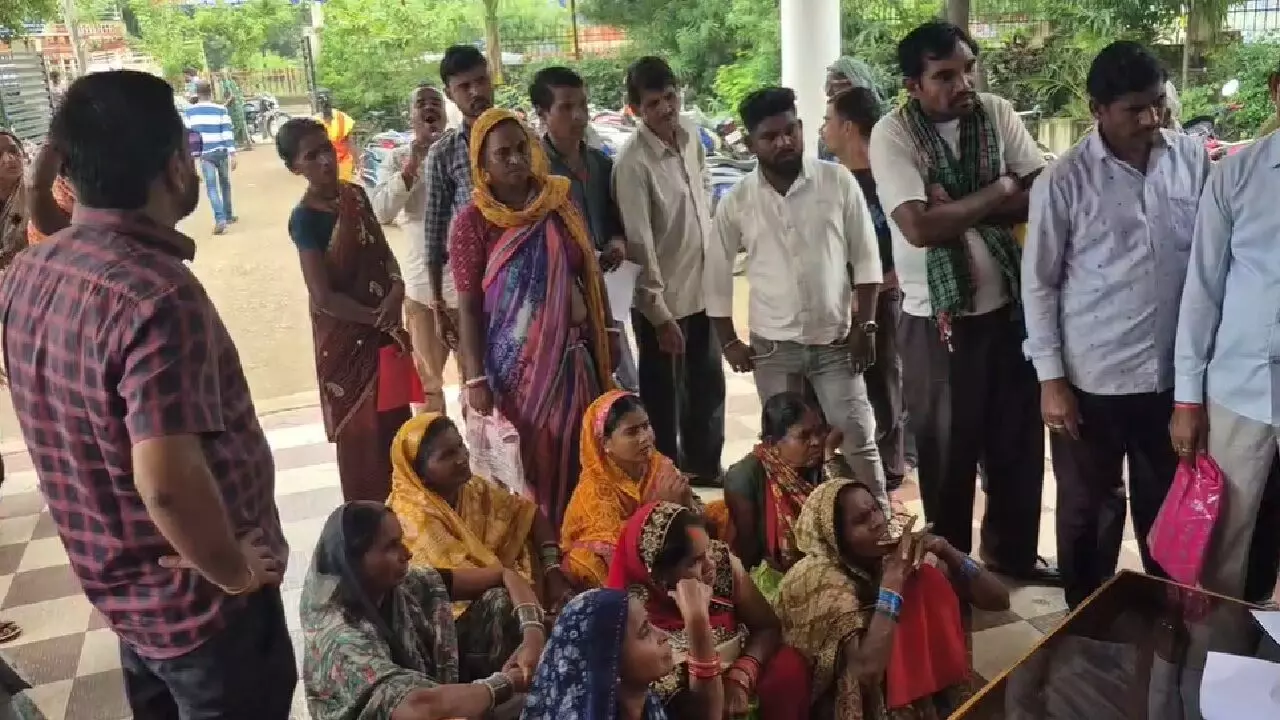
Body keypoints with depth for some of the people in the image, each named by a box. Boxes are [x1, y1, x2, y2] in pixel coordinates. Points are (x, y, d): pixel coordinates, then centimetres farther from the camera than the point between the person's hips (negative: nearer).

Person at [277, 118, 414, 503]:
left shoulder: (355, 194, 1)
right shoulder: (304, 219, -19)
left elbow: (384, 250, 7)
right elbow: (323, 298, -20)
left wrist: (397, 288, -14)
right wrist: (382, 321, -16)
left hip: (384, 327, 7)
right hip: (346, 337, -6)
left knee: (395, 420, 19)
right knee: (363, 430, 8)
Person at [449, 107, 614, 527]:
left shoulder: (558, 203, 3)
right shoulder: (472, 222, -8)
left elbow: (590, 273, 10)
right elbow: (468, 307, -9)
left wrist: (606, 333, 11)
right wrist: (476, 379, -13)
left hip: (572, 353, 4)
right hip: (514, 364, -4)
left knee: (579, 460, 11)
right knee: (525, 465, 6)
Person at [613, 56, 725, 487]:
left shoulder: (691, 136, 1)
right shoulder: (633, 163, -20)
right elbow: (639, 244, -20)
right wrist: (659, 314, -19)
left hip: (702, 289, 7)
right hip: (662, 299, -7)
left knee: (708, 385, 20)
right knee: (664, 396, 8)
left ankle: (705, 467, 39)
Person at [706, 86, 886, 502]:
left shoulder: (838, 182, -5)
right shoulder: (737, 201, -3)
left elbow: (865, 258, -1)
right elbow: (717, 275, 5)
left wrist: (865, 326, -6)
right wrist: (729, 342, 3)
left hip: (836, 339, -1)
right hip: (772, 345, 1)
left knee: (859, 442, 0)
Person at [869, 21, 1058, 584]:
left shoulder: (998, 114, 0)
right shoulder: (892, 134, -13)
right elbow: (919, 227, -24)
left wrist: (959, 209, -17)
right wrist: (998, 191, -13)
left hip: (1008, 307, 4)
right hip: (937, 320, -4)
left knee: (1019, 439, 16)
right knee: (947, 450, 11)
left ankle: (1013, 552, 39)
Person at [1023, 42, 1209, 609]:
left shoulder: (1192, 159, 0)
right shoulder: (1064, 181, -10)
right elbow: (1038, 283, -5)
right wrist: (1050, 378, -8)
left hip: (1174, 372, 3)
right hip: (1092, 378, -3)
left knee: (1167, 502, 18)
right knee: (1088, 509, 12)